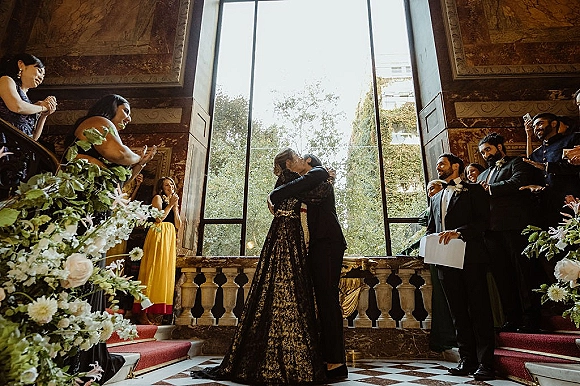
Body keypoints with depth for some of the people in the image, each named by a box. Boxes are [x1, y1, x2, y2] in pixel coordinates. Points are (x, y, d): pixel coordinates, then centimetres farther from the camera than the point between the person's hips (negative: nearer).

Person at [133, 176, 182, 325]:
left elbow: (178, 225, 12)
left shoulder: (174, 202, 24)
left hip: (170, 238, 7)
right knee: (153, 270, -10)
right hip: (158, 235, -7)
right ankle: (143, 313, -7)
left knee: (165, 272, 3)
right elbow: (159, 218, -11)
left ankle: (154, 312, 6)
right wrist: (170, 205, -5)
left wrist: (175, 207, 4)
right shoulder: (158, 198, 4)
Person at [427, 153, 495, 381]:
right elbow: (431, 228, 20)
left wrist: (459, 232, -20)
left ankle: (485, 362, 7)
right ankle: (467, 360, 16)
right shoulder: (436, 198, 22)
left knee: (479, 309, -1)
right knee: (458, 312, 8)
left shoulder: (473, 190, 6)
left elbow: (483, 220, -6)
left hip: (471, 258, -5)